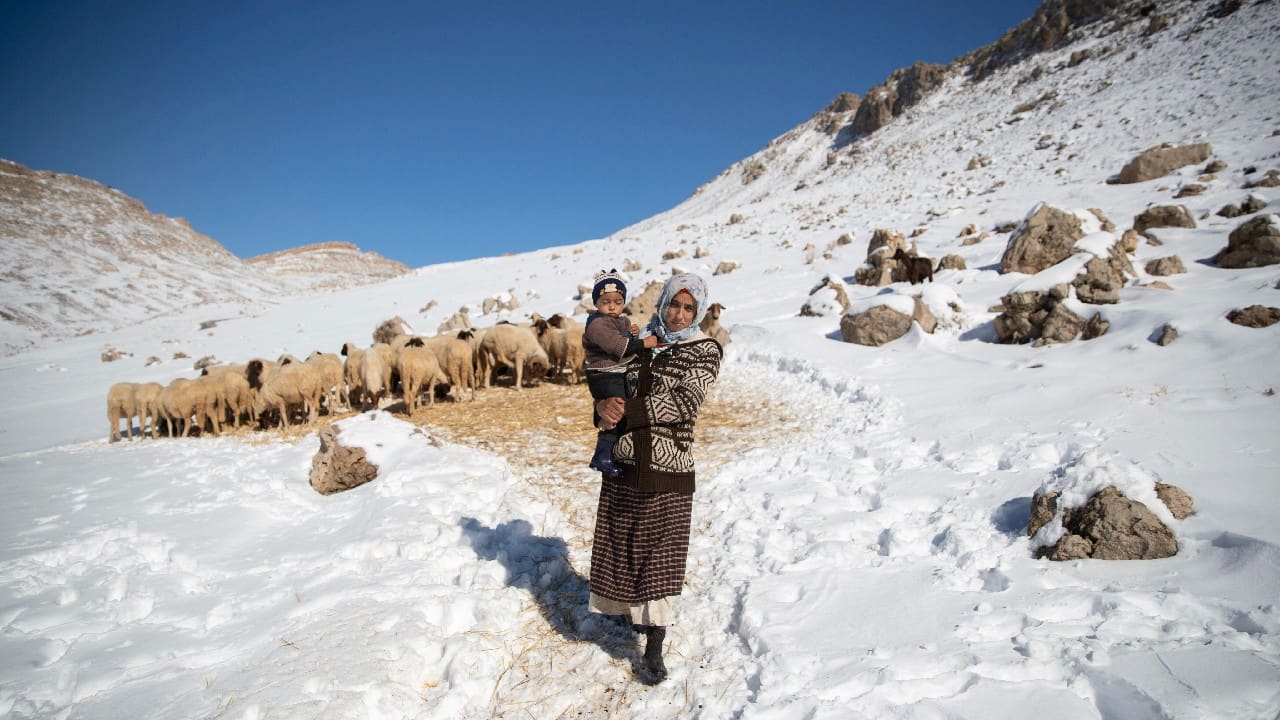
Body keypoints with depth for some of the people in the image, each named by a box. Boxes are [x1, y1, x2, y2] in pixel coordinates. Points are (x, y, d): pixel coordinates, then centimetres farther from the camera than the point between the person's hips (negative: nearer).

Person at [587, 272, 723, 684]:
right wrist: (605, 407, -15)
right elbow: (610, 388, 8)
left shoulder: (704, 351, -5)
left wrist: (627, 411, -18)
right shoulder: (639, 344, 7)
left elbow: (683, 403, -18)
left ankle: (654, 648, 14)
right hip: (623, 463, 4)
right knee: (622, 545, 15)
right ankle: (631, 611, 39)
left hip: (667, 469, -4)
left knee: (658, 556, 2)